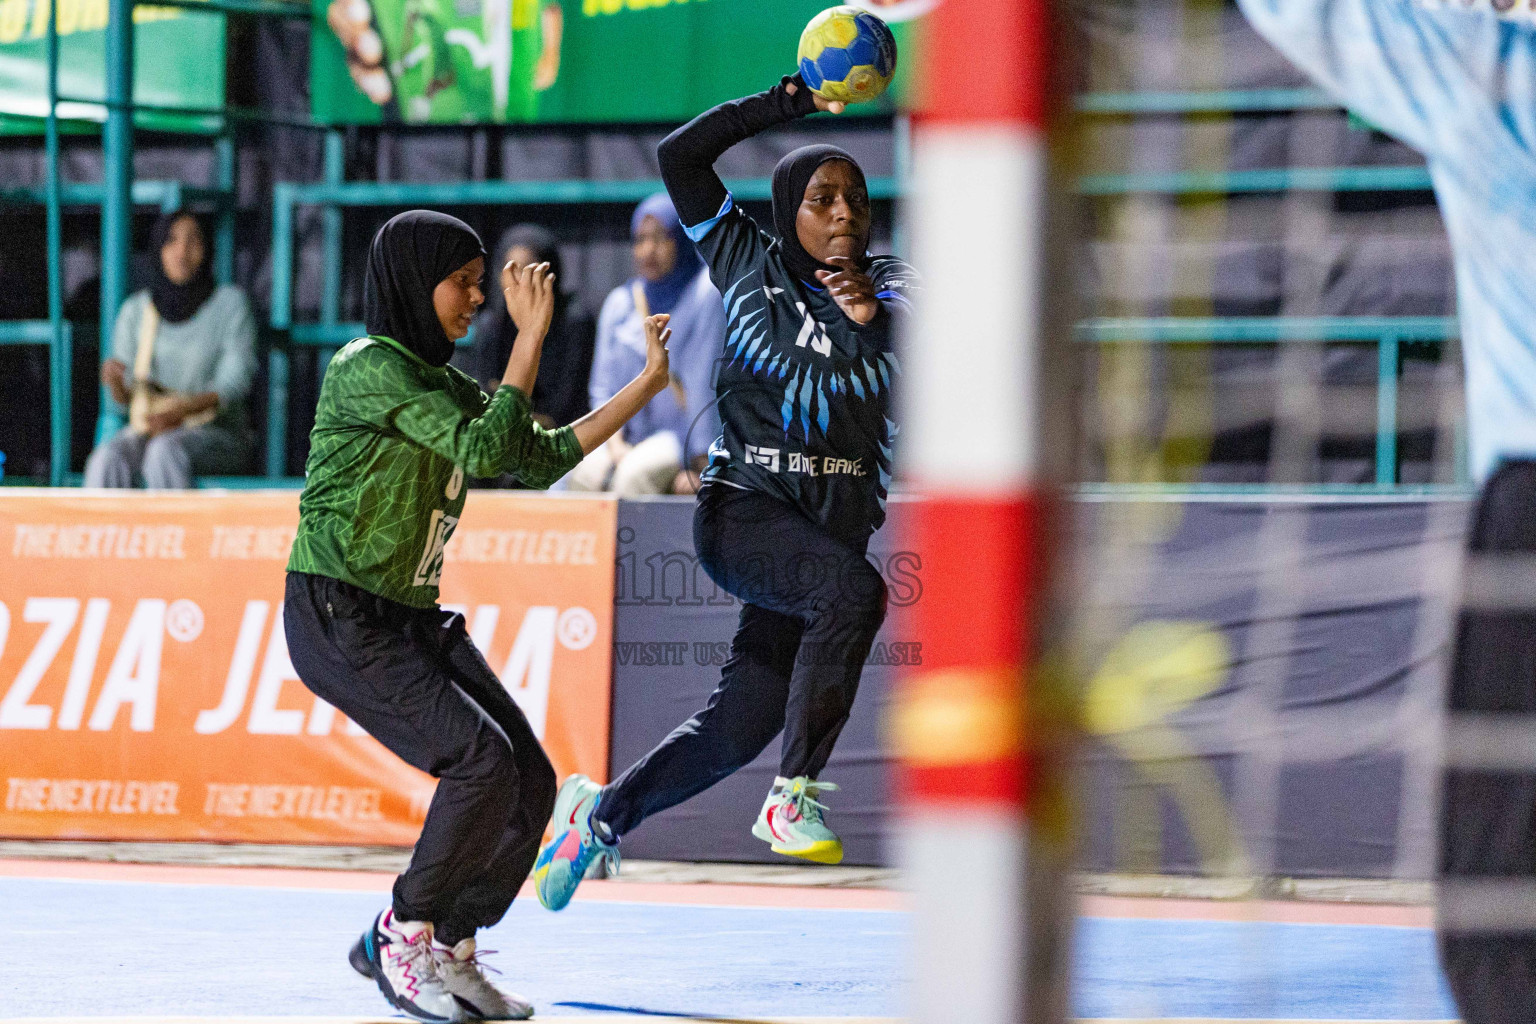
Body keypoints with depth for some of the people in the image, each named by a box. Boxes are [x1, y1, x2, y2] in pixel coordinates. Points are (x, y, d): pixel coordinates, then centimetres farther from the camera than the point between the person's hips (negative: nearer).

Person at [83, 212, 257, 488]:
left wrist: (186, 408, -29)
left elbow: (235, 385, -11)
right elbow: (123, 398, 8)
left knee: (165, 452, -37)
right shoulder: (136, 310, 7)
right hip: (146, 431, 3)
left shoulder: (230, 303, -1)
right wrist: (114, 380, -17)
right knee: (108, 460, -32)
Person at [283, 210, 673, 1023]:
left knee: (529, 781, 0)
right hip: (337, 619, -9)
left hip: (411, 619, 9)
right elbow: (487, 450, -20)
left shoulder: (442, 382, 15)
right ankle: (405, 941, -6)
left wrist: (646, 385, 14)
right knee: (483, 760, -21)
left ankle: (446, 951, 14)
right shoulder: (369, 368, -14)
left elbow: (542, 459, 18)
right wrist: (531, 338, -16)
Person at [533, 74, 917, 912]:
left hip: (836, 524, 4)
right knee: (854, 591, -33)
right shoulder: (750, 263, 2)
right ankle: (791, 797, -27)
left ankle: (602, 813, 30)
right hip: (742, 512, -4)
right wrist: (785, 102, -7)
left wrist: (873, 312, -38)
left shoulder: (883, 283, 4)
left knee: (740, 726, 6)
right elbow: (680, 156, -1)